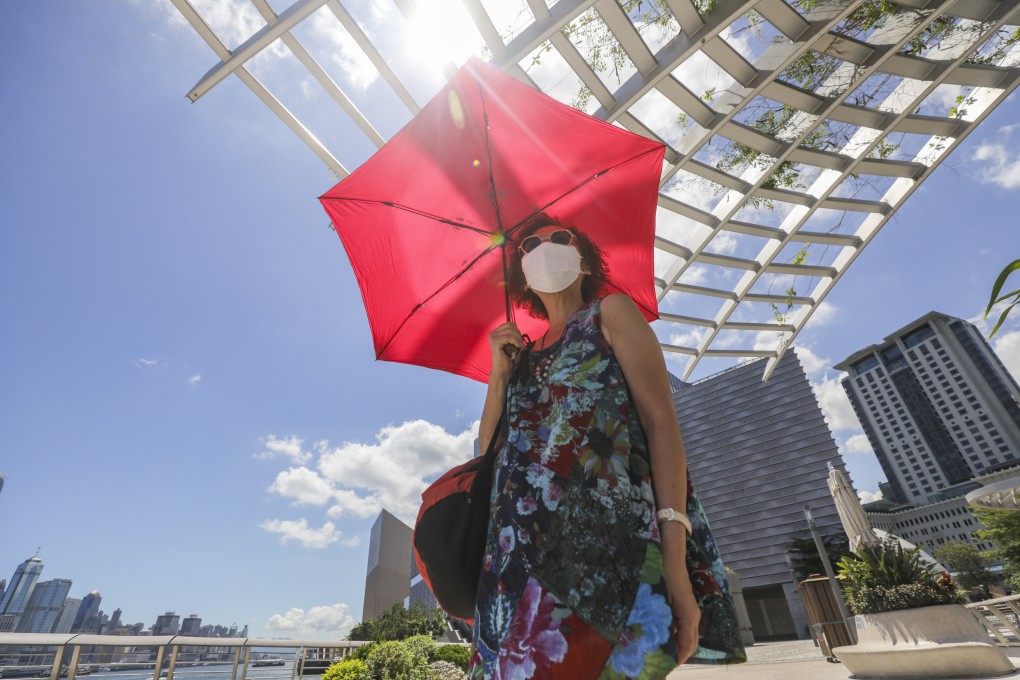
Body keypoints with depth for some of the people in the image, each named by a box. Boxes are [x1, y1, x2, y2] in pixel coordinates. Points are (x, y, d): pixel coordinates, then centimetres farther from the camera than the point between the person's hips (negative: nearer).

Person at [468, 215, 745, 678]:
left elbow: (661, 421, -4)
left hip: (602, 539, -5)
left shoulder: (610, 312, 10)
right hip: (521, 553, 5)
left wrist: (674, 555, -16)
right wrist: (500, 373, 6)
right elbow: (488, 449, 19)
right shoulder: (527, 355, 24)